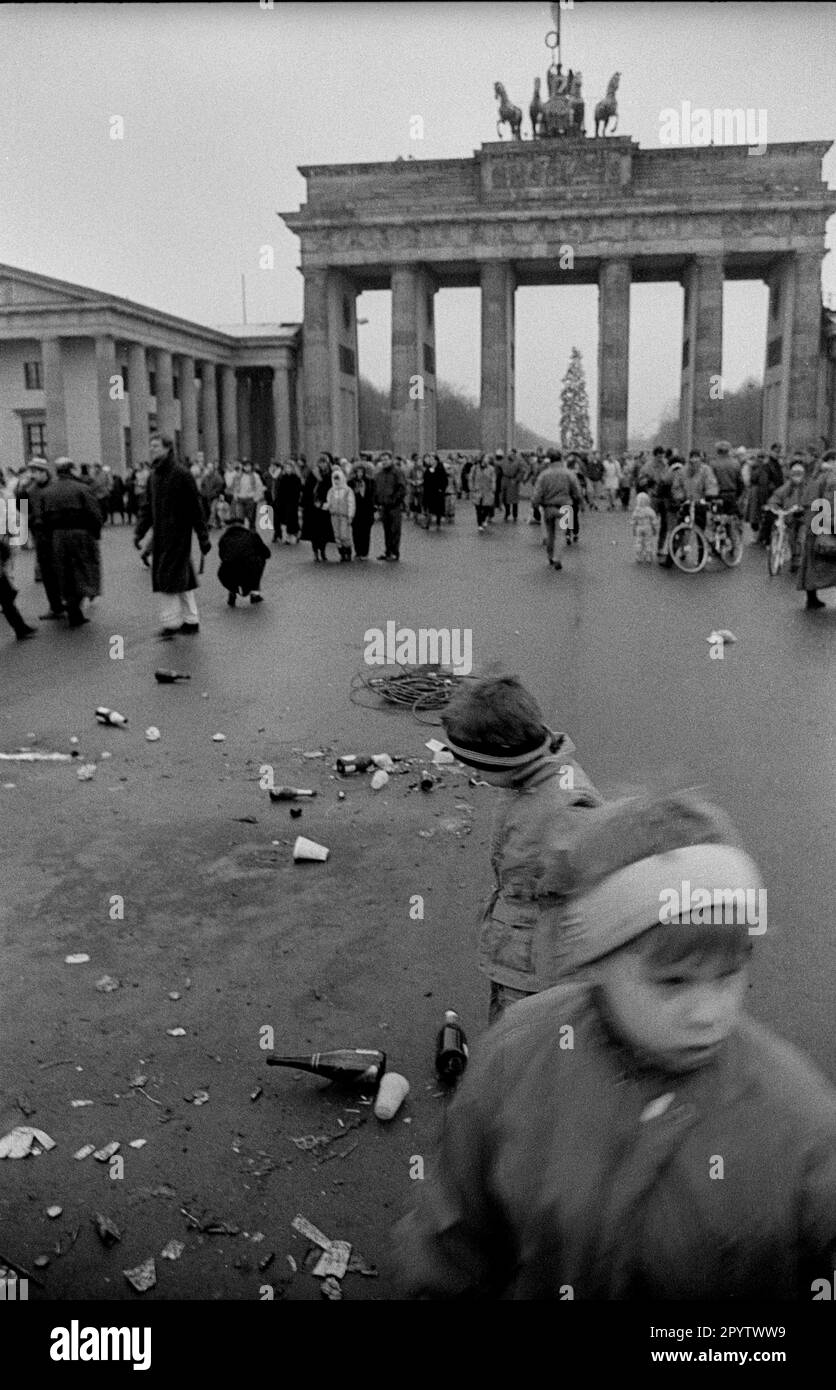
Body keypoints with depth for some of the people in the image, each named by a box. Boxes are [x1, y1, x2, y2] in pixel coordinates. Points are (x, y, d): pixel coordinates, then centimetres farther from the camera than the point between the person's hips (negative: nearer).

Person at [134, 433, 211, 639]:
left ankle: (171, 622, 0)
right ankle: (191, 621, 20)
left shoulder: (181, 474, -11)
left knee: (168, 577, -8)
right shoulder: (153, 476, 12)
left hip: (178, 536, -7)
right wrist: (139, 531, 6)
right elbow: (147, 507, 16)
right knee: (182, 578, 12)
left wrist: (203, 537, -11)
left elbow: (195, 508, -11)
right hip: (161, 537, 7)